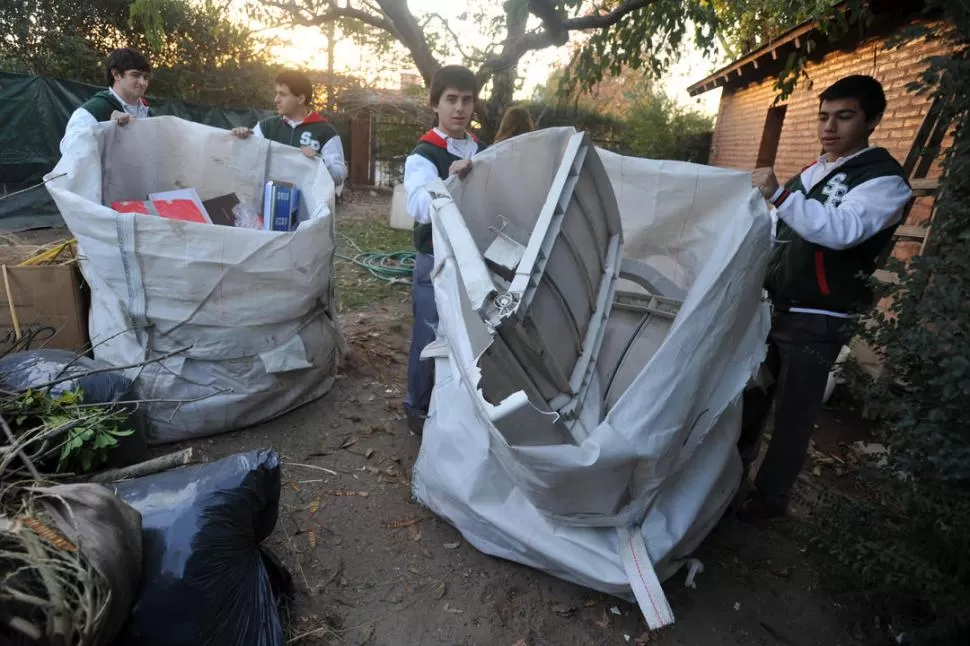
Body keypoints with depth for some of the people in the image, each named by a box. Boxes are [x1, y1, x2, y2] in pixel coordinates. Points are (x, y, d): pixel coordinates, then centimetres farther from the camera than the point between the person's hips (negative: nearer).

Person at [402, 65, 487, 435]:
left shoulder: (482, 152, 10)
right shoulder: (423, 155, -11)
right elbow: (419, 208, -30)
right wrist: (449, 180, -44)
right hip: (436, 262, -5)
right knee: (431, 337, 2)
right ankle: (418, 409, 22)